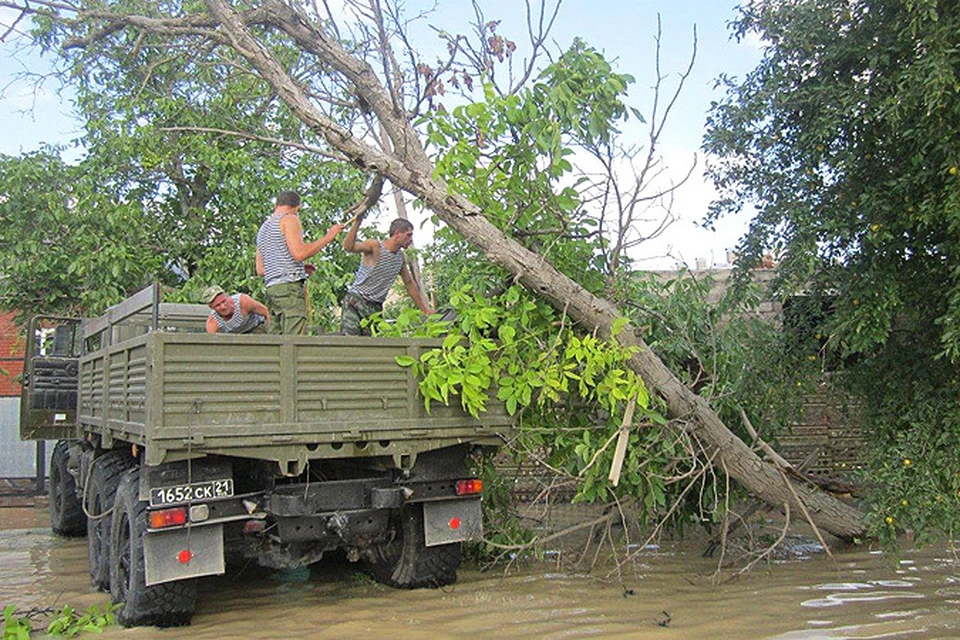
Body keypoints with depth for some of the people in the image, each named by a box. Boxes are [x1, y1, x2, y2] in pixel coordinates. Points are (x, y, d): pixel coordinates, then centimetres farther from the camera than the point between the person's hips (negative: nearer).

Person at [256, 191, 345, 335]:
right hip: (290, 286, -8)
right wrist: (327, 238, -5)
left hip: (271, 288, 8)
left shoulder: (263, 228, 26)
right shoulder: (289, 219, 1)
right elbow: (299, 253, -14)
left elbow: (260, 270, 24)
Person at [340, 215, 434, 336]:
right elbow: (348, 247, -31)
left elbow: (409, 283, 21)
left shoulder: (401, 257, 9)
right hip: (356, 301, -6)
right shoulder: (374, 246, -12)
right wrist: (357, 222, -43)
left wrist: (424, 309, 22)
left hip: (376, 307, 6)